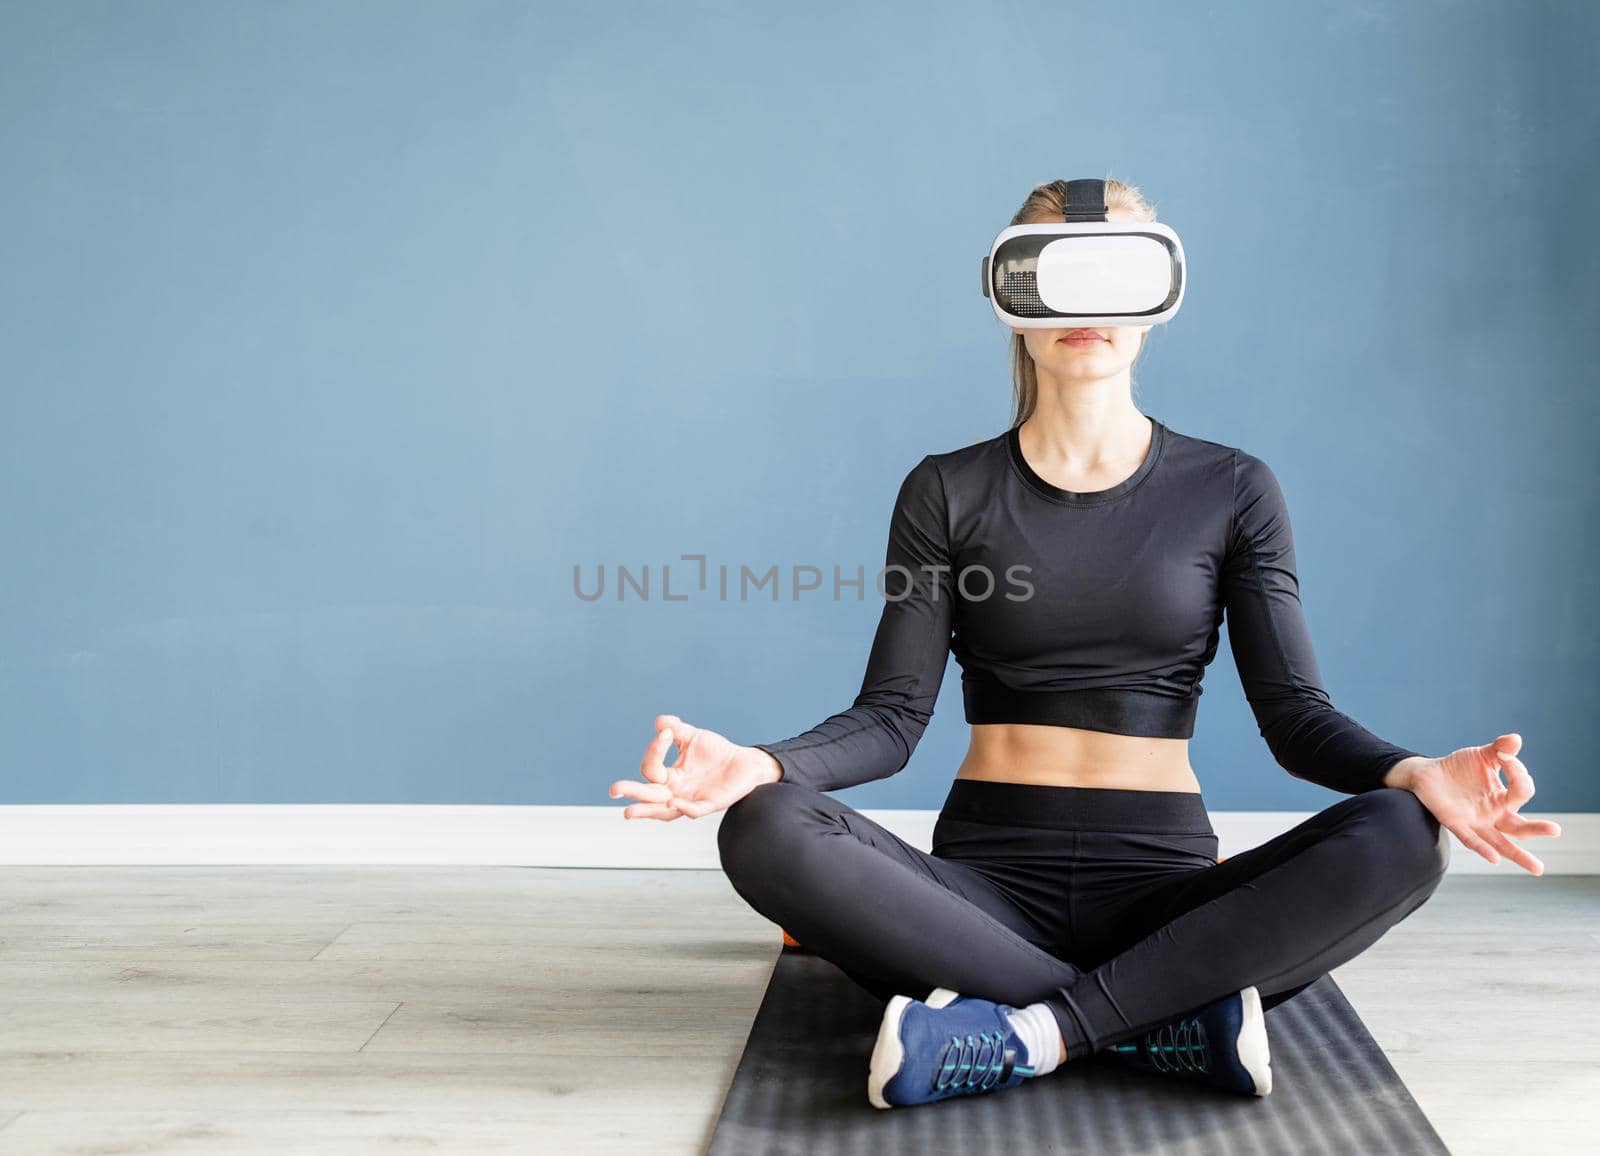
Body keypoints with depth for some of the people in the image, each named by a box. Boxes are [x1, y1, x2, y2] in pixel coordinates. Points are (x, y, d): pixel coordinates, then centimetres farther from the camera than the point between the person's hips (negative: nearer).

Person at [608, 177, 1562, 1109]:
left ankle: (1031, 1033, -27)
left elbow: (1295, 713, 0)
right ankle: (1169, 1017, -25)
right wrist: (760, 763, -22)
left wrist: (1413, 773, -22)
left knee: (1395, 840, -28)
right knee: (769, 833, -30)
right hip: (987, 883, 0)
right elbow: (892, 718, -1)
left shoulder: (1231, 491, 6)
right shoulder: (950, 493, 5)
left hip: (1161, 884, 0)